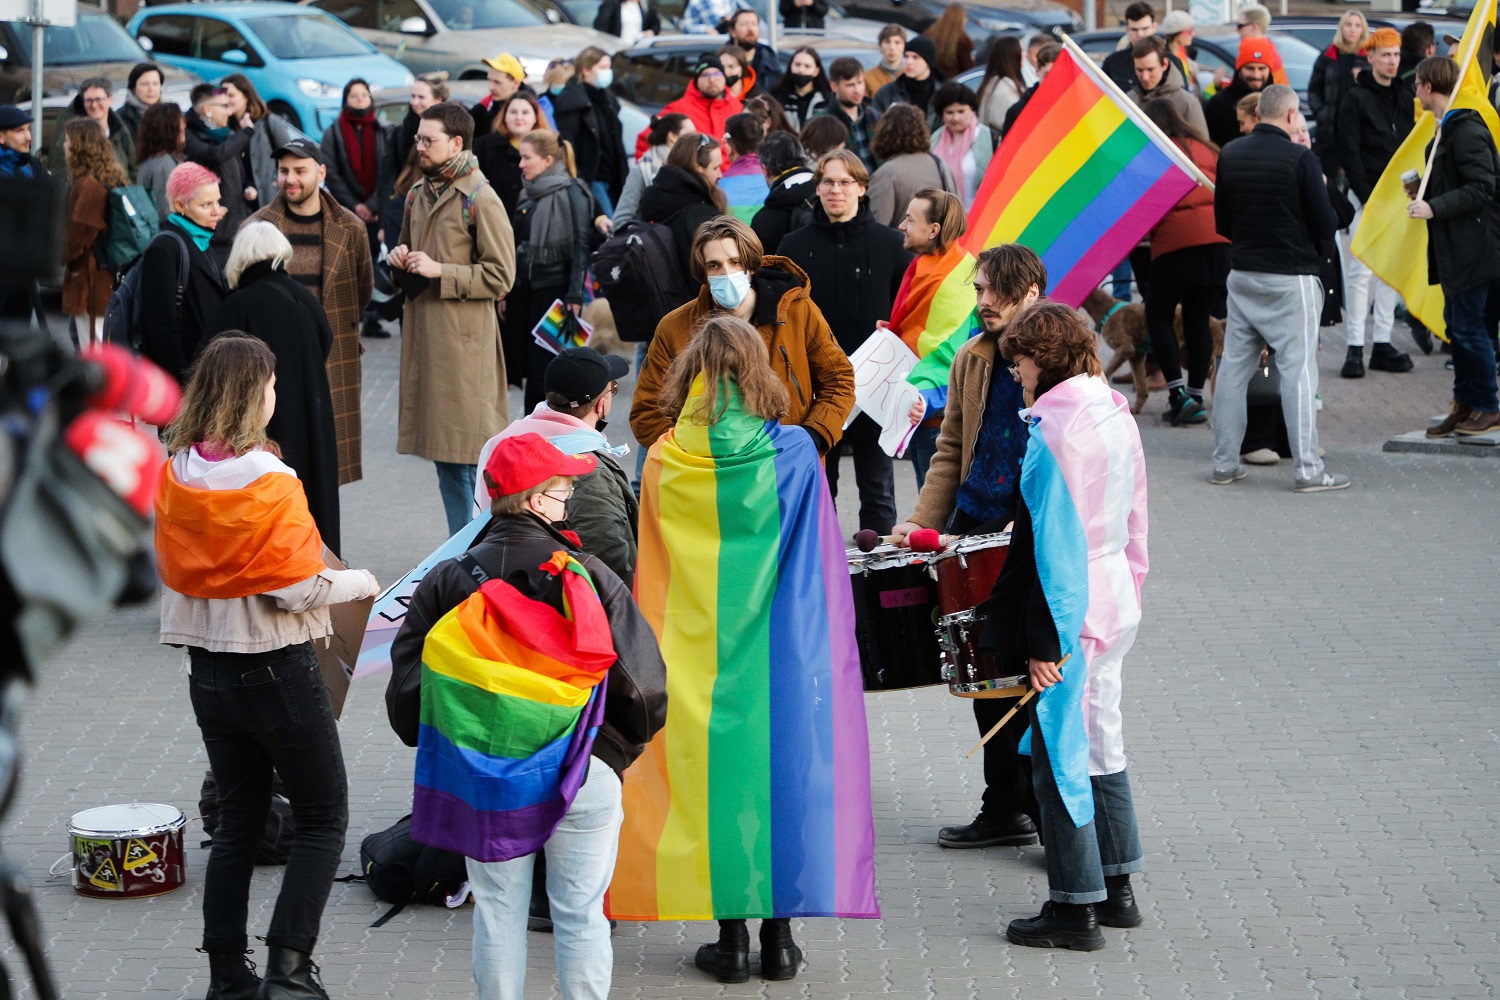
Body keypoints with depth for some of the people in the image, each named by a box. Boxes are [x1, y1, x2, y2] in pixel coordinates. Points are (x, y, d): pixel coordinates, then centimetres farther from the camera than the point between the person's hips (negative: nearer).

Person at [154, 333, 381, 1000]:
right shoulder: (268, 481, -19)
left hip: (207, 669, 6)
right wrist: (357, 583, -2)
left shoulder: (174, 475, -1)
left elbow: (172, 570, 9)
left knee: (237, 821, 17)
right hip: (277, 670, -6)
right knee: (323, 819, 7)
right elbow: (297, 590, -19)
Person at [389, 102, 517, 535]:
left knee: (468, 447, -7)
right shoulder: (418, 194, 15)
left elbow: (501, 276, -12)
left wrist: (439, 271, -16)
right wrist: (400, 255, 7)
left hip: (464, 336, -8)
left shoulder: (480, 199, -9)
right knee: (443, 450, 11)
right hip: (423, 333, 8)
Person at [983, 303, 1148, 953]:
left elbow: (1050, 541, -20)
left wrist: (1044, 641, -18)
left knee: (1060, 756, 0)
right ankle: (1116, 890, 25)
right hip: (1116, 604, 9)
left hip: (1069, 613, -9)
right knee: (1101, 745, 18)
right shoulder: (1117, 417, 8)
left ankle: (1075, 910, 5)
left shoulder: (1052, 431, -19)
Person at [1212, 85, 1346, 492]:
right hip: (1290, 279, -5)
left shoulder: (1230, 155, 4)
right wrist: (1323, 192, 8)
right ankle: (1308, 469, -5)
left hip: (1242, 274, 5)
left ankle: (1224, 463, 13)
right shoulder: (1300, 158, -13)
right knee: (1298, 369, -3)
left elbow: (1222, 222, 11)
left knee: (1233, 367, 10)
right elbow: (1327, 225, -11)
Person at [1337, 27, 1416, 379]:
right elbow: (1349, 151, -9)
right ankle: (1355, 347, -7)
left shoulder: (1406, 97, 12)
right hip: (1366, 194, -6)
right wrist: (1367, 196, -15)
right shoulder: (1356, 98, -4)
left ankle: (1382, 344, 10)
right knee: (1361, 270, -7)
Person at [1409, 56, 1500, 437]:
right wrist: (1424, 192, 13)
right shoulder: (1448, 129, 14)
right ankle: (1464, 405, 21)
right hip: (1453, 248, 11)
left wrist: (1433, 208, -24)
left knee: (1468, 326, -5)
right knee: (1457, 324, 14)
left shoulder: (1467, 131, -18)